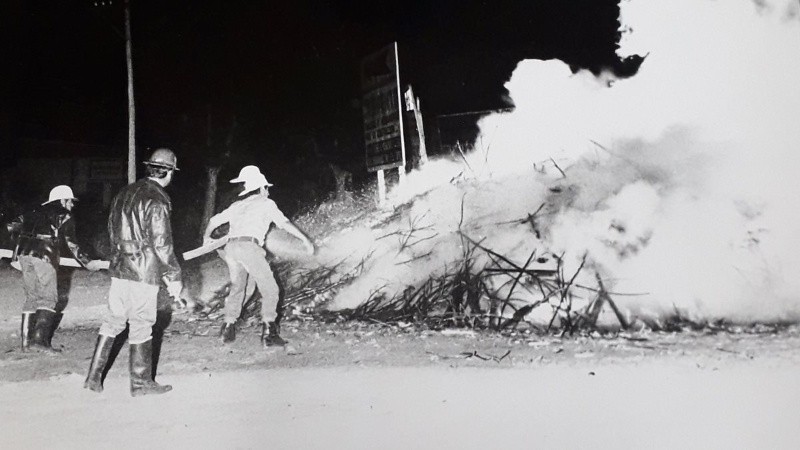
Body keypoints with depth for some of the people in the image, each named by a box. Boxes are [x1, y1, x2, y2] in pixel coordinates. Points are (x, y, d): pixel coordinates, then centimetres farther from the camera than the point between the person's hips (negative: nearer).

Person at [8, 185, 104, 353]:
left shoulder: (37, 211, 24)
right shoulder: (64, 216, 7)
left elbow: (13, 225, 20)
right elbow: (70, 243, -2)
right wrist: (86, 263, 1)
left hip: (24, 253, 6)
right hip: (44, 255, -6)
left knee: (31, 297, 14)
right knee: (49, 298, -2)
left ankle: (25, 340, 15)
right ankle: (40, 339, -14)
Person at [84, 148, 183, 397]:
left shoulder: (124, 193, 10)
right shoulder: (157, 201, -15)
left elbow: (112, 231, 17)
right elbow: (162, 244, -17)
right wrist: (174, 277, -10)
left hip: (119, 269, 7)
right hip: (144, 272, -7)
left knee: (113, 320, 16)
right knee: (141, 325, 3)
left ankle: (94, 376, 19)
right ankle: (141, 382, 14)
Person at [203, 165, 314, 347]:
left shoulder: (237, 205, 28)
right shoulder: (266, 203, 13)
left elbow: (214, 220, 33)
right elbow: (284, 223, 2)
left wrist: (206, 237, 51)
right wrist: (305, 239, 4)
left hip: (231, 247, 6)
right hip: (249, 247, -6)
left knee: (237, 288, 24)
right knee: (270, 289, 0)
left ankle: (228, 329, 21)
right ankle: (269, 333, -7)